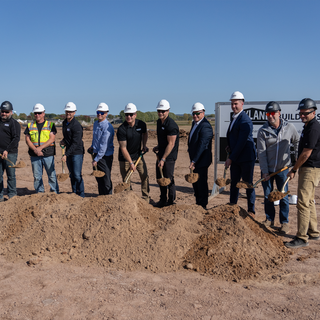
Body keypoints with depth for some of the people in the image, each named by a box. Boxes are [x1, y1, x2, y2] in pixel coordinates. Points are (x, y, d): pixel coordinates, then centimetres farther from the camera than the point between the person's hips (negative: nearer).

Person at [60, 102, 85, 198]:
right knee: (72, 175, 11)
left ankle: (81, 196, 0)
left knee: (77, 175, -8)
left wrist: (66, 155, -26)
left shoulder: (76, 125, -17)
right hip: (68, 152, 8)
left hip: (77, 153, -8)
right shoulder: (64, 123, 10)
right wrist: (64, 141, 4)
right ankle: (74, 194, 19)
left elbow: (75, 143, -22)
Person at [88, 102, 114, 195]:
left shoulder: (108, 127, -18)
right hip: (97, 154, 8)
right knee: (98, 178, 15)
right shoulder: (95, 124, 8)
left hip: (105, 156, -8)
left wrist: (96, 159, -20)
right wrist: (92, 147, 16)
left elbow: (104, 146, -21)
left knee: (106, 179, -2)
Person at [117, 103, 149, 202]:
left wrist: (144, 145, 8)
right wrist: (131, 163, -22)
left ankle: (145, 199, 14)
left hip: (138, 155, 4)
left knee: (145, 176, 1)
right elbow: (123, 148, -19)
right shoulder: (121, 129, -20)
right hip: (125, 158, -4)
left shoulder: (141, 124, -6)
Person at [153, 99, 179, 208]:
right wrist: (158, 147, 9)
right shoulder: (159, 122, 9)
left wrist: (163, 159, -21)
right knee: (160, 177, 14)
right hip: (161, 154, 9)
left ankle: (171, 201, 13)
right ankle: (163, 200, 28)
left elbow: (171, 144, -20)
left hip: (169, 156, -9)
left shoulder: (171, 125, -19)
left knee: (168, 178, -2)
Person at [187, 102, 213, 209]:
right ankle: (198, 204, 30)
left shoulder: (205, 126, -20)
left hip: (202, 160, -10)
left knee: (201, 183, -1)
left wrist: (194, 161, -29)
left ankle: (202, 206, 10)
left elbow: (202, 145, -26)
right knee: (195, 183, 17)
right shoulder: (194, 123, 12)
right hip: (195, 160, 10)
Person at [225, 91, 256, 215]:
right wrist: (229, 146, 4)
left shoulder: (245, 120, -18)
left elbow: (241, 142, -21)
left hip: (246, 158, -8)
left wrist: (231, 158, -18)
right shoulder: (234, 118, 12)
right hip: (235, 158, 9)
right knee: (234, 183, 14)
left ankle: (251, 210, 14)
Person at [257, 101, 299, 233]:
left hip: (283, 169, 0)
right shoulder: (263, 131, -6)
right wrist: (264, 171, -12)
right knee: (267, 195, 11)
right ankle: (269, 219, 28)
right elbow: (261, 152, -7)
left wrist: (296, 157, 9)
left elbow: (297, 142, 16)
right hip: (267, 169, 1)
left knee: (283, 196, 3)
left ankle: (284, 222, 17)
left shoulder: (289, 128, -2)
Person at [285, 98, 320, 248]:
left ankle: (302, 237, -6)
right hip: (307, 168, 11)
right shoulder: (308, 126, 15)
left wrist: (293, 170, -12)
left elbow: (306, 154, -19)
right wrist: (296, 168, 23)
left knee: (303, 202, -10)